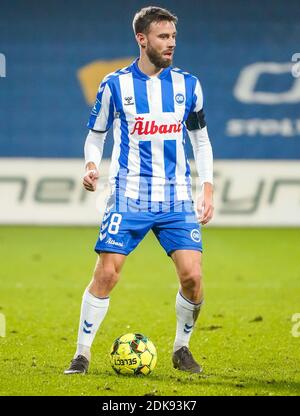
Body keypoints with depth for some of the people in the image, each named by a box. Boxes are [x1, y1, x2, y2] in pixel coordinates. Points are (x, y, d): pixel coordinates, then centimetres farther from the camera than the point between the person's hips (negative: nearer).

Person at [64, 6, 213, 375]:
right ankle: (82, 354, 3)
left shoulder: (188, 85, 6)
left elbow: (201, 140, 15)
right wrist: (91, 166, -11)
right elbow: (95, 135, 9)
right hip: (128, 198, -2)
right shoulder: (115, 85, 0)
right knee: (106, 274, -10)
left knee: (192, 276, -10)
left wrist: (207, 189, 6)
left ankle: (181, 349, 13)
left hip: (176, 199, 2)